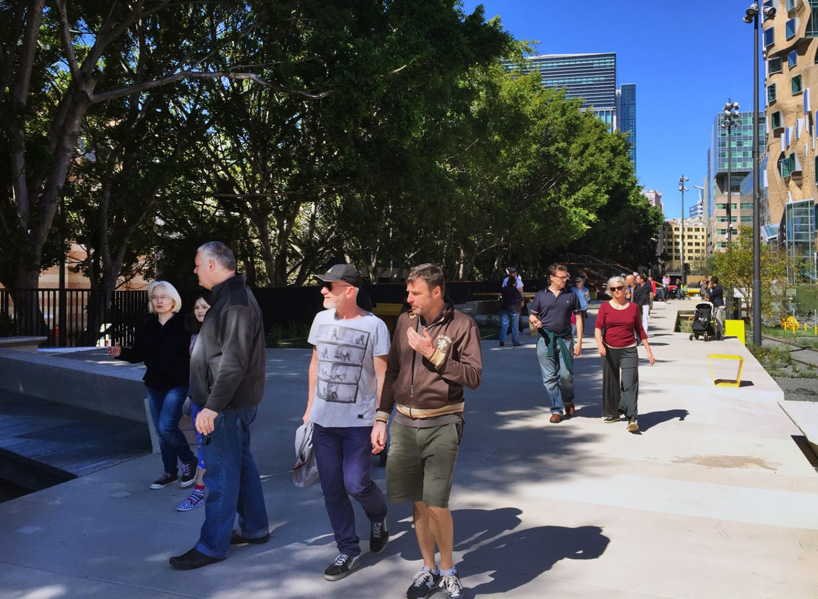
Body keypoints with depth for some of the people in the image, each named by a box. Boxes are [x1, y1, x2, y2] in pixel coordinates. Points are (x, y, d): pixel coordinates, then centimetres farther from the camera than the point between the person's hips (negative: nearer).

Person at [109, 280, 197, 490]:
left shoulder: (183, 324, -11)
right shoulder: (148, 327, 5)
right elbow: (138, 354, 9)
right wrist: (121, 353, -8)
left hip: (177, 385, -6)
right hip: (154, 386, 6)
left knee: (167, 426, -14)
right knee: (161, 431, 13)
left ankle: (189, 461, 11)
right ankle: (170, 472, 28)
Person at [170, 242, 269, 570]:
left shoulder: (236, 302, -19)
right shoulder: (231, 296, 14)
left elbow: (234, 361, -26)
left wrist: (212, 406, -26)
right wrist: (212, 402, 20)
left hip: (228, 405, -10)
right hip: (235, 403, 10)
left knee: (220, 473, -1)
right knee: (241, 464, 18)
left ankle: (212, 546, 10)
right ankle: (254, 528, 30)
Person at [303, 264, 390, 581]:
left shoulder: (374, 326, -11)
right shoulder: (321, 319, 3)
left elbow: (382, 377, -9)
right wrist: (309, 408, 13)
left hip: (358, 421, -5)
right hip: (322, 420, 5)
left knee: (356, 484, -4)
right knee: (332, 490, 8)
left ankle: (379, 516, 30)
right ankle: (348, 551, 23)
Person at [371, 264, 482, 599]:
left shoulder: (462, 326, -7)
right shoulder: (405, 322, 6)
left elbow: (474, 377, -11)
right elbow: (391, 372, 12)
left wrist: (433, 354, -18)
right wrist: (380, 420, 9)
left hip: (442, 424, -4)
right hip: (404, 423, 4)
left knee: (436, 503, -8)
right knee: (418, 502, 10)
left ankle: (447, 570, 17)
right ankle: (428, 569, 29)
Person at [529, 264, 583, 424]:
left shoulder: (571, 295, 7)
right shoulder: (541, 295, 6)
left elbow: (578, 318, 9)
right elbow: (532, 316, 12)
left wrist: (579, 341, 2)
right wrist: (534, 321, -13)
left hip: (565, 340, 0)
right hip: (545, 340, 0)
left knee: (566, 375, -6)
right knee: (549, 378, 1)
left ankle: (568, 401, 24)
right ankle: (556, 409, 12)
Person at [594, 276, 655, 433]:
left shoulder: (633, 307, 6)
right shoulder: (605, 307, 3)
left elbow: (640, 330, 11)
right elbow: (598, 327, -7)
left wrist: (648, 350, 10)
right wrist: (599, 344, -25)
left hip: (629, 351, -1)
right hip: (609, 350, 1)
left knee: (630, 383, -11)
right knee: (611, 383, 9)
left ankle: (632, 418, -14)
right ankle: (613, 413, 25)